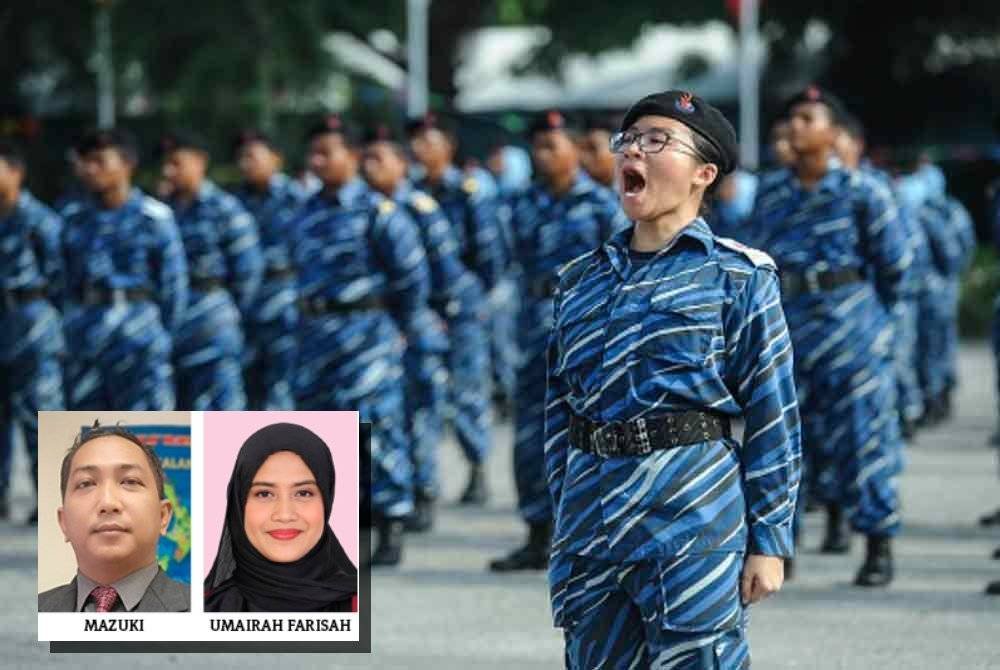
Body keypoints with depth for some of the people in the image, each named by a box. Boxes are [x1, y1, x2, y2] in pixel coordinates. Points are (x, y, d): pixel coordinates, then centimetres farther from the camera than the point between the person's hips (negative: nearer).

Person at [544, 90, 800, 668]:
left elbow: (774, 419, -2)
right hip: (590, 527, 5)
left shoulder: (739, 276, 1)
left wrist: (769, 541, -7)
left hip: (693, 517, -5)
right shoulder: (580, 280, 15)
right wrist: (564, 528, 15)